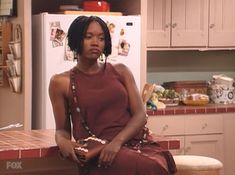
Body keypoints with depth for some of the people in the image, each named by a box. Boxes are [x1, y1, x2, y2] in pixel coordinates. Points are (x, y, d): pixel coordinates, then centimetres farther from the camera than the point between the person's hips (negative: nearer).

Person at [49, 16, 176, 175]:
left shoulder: (120, 71, 13)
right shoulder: (61, 82, 7)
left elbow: (140, 115, 5)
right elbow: (62, 129, 12)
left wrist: (117, 141, -14)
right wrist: (63, 142, -13)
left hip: (138, 144, 3)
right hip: (99, 153, -3)